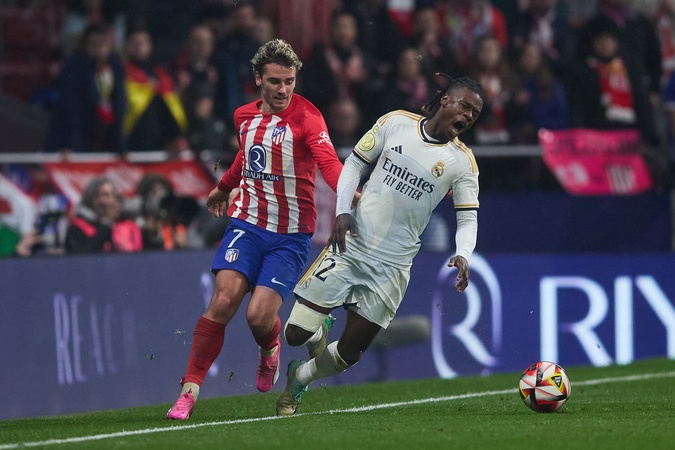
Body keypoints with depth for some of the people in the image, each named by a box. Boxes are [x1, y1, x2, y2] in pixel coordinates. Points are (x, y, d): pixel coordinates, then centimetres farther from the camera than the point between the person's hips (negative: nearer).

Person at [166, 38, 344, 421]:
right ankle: (190, 390, -7)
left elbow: (327, 160, -28)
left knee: (260, 315, -14)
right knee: (223, 303, -14)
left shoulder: (305, 116, -11)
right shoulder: (245, 116, 7)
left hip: (290, 237, -4)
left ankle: (270, 350, 24)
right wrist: (225, 187, 45)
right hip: (247, 223, 4)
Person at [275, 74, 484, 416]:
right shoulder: (396, 122, 0)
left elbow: (468, 217, 1)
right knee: (297, 333, -9)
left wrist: (462, 255, -19)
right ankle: (319, 332, 26)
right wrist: (342, 210, -7)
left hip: (391, 268, 1)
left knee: (349, 354, 4)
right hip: (350, 245, -1)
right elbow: (355, 163, 8)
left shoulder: (462, 162, -1)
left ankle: (298, 381, 33)